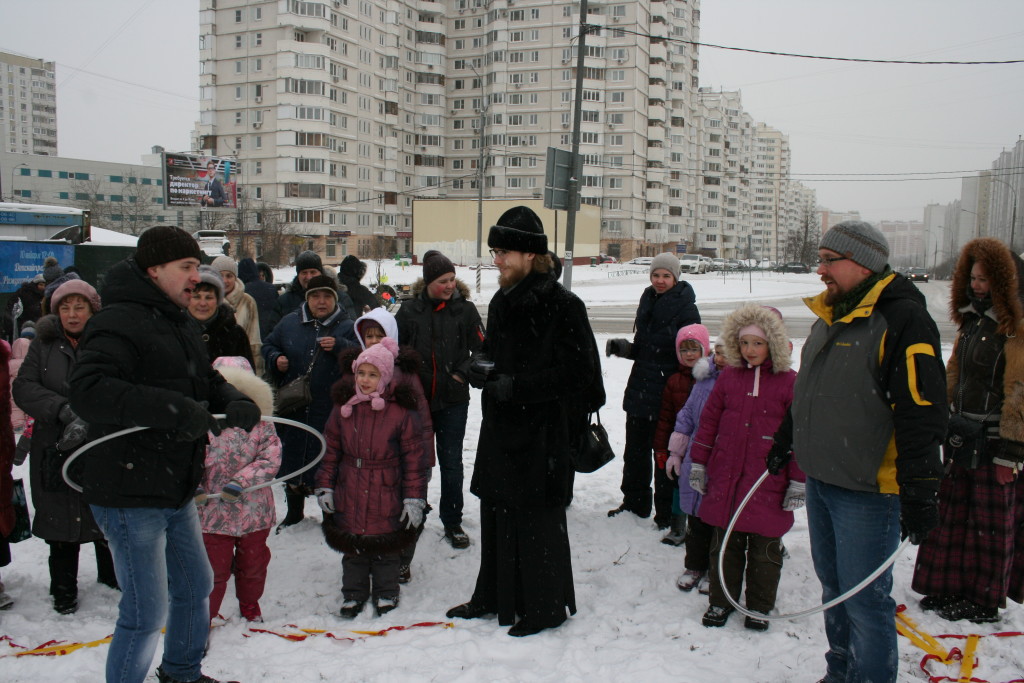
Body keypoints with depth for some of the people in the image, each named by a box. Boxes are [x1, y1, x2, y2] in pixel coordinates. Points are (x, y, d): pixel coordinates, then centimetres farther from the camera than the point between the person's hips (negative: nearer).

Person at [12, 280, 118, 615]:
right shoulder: (44, 344, 5)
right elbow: (23, 387, -3)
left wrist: (89, 420, -26)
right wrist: (63, 409, -18)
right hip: (55, 449, 2)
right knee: (60, 521, 10)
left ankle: (112, 577, 30)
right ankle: (63, 591, 26)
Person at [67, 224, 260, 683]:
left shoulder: (178, 324, 14)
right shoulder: (119, 322, -18)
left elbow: (207, 382, 20)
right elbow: (86, 391, -32)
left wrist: (237, 403, -3)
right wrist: (174, 409, -37)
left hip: (176, 490, 10)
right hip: (129, 494, -10)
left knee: (196, 586, 24)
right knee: (147, 612, -2)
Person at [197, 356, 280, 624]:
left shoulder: (262, 425, -5)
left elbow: (270, 460, -13)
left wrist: (240, 483, -23)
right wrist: (194, 487, -21)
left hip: (255, 513, 1)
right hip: (213, 514, -1)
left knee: (254, 565, 19)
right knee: (214, 568, 4)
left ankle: (250, 608, 43)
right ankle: (204, 617, 24)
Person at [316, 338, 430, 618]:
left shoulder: (401, 411, -11)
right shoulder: (343, 407, 0)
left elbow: (414, 458, -8)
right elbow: (331, 451, 9)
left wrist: (414, 498, -9)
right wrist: (324, 487, 5)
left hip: (387, 497, -3)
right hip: (349, 497, 3)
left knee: (386, 548, 12)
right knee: (352, 548, 15)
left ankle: (385, 594, 33)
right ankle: (353, 594, 34)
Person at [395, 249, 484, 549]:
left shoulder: (465, 309, -3)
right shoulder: (409, 310, -1)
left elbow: (481, 350, 1)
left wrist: (463, 373, -9)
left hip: (453, 401, -1)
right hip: (416, 398, 1)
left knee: (451, 463, 6)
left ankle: (452, 522, 21)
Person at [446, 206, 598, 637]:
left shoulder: (561, 305, -14)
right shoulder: (501, 302, 12)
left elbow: (578, 372, -17)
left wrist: (516, 386, -20)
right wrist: (480, 369, 2)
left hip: (541, 431, -8)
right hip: (500, 427, 8)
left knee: (537, 519, 2)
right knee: (496, 514, 15)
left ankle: (545, 606, 20)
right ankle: (494, 596, 31)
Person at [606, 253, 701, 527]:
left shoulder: (686, 310, -10)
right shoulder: (648, 303, 11)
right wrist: (624, 348, 2)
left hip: (667, 393, -7)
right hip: (640, 391, 7)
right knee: (635, 451, 16)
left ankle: (667, 513, 16)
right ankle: (634, 503, 31)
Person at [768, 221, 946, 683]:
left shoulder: (903, 319, -16)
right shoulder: (830, 316, 11)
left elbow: (922, 412, -20)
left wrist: (920, 492, -22)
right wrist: (786, 440, 29)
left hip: (868, 491, -9)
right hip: (820, 480, 9)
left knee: (864, 600, -1)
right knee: (834, 588, 20)